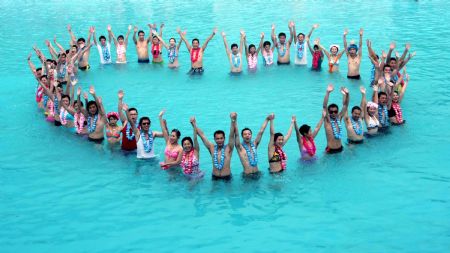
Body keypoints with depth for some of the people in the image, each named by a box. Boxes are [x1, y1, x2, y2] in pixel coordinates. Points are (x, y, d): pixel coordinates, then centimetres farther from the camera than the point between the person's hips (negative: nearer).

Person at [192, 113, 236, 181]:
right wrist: (194, 125, -3)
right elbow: (202, 135, 4)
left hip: (227, 177, -2)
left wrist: (233, 121, -28)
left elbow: (231, 135, -15)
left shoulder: (228, 148, -2)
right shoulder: (212, 148, 5)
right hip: (215, 177, 2)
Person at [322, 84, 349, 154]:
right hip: (330, 149, -4)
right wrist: (328, 93, -32)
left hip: (340, 148, 5)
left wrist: (346, 94, -19)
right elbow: (324, 106, -21)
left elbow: (345, 105, -2)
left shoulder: (339, 118, 3)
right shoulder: (327, 120, -8)